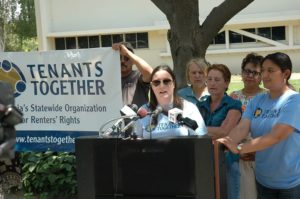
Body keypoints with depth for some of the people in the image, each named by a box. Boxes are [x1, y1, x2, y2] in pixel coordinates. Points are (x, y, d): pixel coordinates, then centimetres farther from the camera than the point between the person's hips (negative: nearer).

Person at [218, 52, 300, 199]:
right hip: (263, 179, 5)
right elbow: (241, 128, -8)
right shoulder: (257, 101, 4)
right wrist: (226, 144, -29)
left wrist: (239, 148, -33)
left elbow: (276, 136, -26)